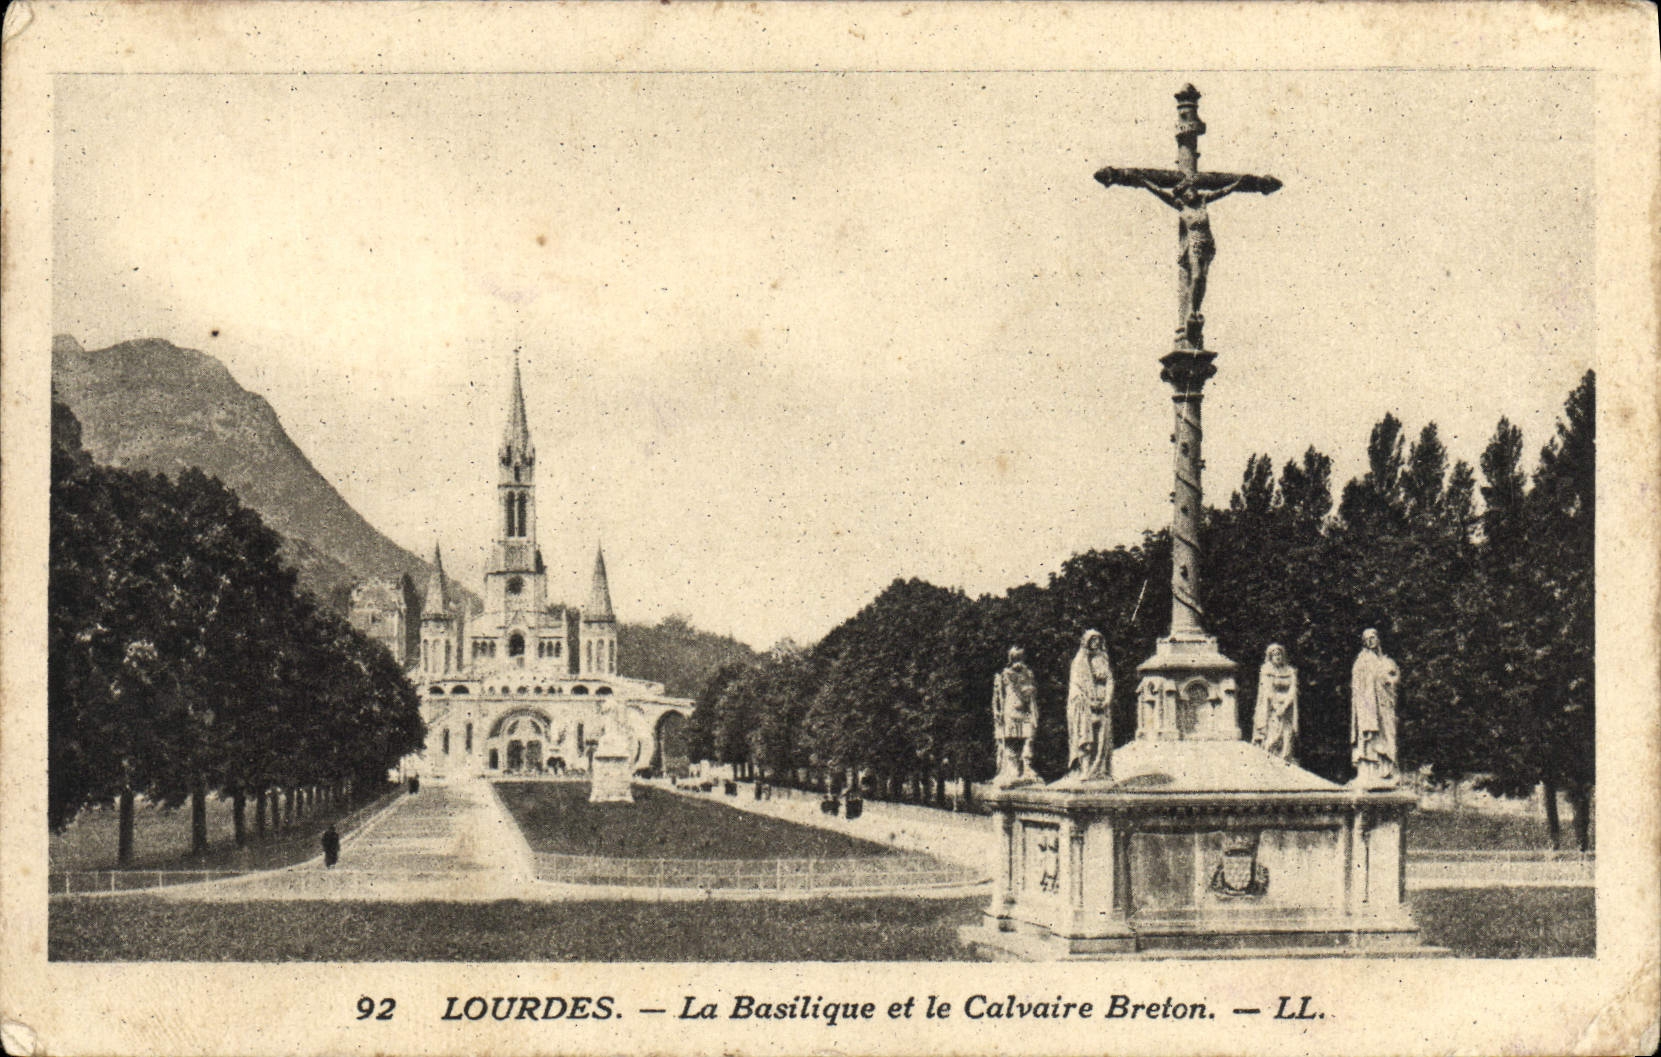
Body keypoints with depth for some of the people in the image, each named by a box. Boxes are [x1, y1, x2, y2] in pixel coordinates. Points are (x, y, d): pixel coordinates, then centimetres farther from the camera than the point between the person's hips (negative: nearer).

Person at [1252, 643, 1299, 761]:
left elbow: (1293, 691, 2)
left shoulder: (1290, 671, 11)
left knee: (1286, 740, -5)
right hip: (1271, 708, -3)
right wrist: (1276, 707, -10)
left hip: (1286, 710, 3)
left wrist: (1284, 707, -10)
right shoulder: (1266, 671, 4)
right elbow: (1267, 692, -2)